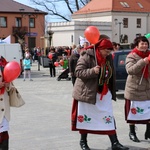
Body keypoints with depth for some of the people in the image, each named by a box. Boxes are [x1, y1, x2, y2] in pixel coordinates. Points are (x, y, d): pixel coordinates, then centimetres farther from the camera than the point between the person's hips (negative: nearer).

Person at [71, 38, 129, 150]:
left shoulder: (109, 58, 5)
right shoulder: (87, 56, -14)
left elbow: (111, 75, 16)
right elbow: (78, 72, -18)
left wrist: (111, 91, 14)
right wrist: (92, 71, -32)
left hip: (104, 93, 5)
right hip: (87, 92, -5)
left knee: (109, 118, 2)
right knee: (85, 117, 7)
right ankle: (83, 141, 24)